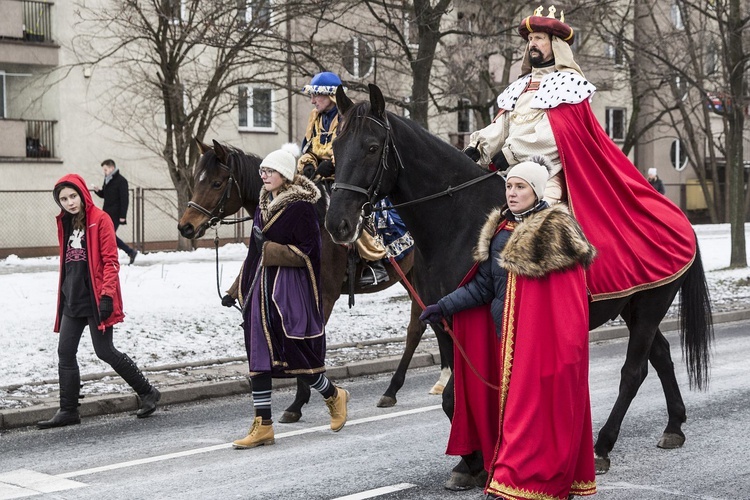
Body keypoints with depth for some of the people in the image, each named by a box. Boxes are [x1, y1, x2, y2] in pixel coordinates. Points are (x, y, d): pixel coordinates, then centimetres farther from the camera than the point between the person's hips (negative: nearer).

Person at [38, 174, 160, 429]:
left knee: (105, 351, -4)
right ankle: (68, 410, 12)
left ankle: (147, 392, 12)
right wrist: (64, 294, 17)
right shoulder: (65, 223, 14)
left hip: (95, 299, -7)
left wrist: (107, 295, -20)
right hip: (72, 298, 7)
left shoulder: (100, 220, -8)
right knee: (65, 353, 4)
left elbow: (110, 260, -12)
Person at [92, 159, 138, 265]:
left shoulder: (121, 181, -12)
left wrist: (123, 216, -20)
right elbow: (104, 195, 23)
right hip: (107, 213, 9)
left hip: (115, 214, -9)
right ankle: (131, 252, 17)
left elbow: (124, 199, -16)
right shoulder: (107, 180, 14)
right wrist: (98, 191, 0)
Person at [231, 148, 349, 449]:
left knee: (296, 354, -2)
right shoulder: (264, 205, 13)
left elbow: (307, 253, -15)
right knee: (258, 356, 4)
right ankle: (263, 426, 8)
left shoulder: (301, 207, -12)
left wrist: (269, 250, -18)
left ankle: (333, 396, 27)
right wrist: (241, 289, 18)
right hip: (261, 291, 8)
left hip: (291, 292, -8)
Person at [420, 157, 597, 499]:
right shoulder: (499, 230, 12)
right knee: (511, 403, 10)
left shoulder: (558, 229, -8)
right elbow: (483, 285, 11)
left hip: (545, 336, -7)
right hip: (507, 333, 7)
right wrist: (444, 306, 0)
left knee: (531, 405, -6)